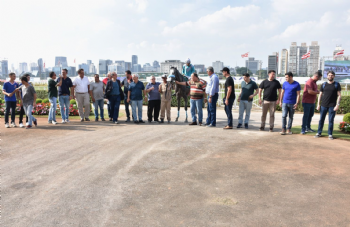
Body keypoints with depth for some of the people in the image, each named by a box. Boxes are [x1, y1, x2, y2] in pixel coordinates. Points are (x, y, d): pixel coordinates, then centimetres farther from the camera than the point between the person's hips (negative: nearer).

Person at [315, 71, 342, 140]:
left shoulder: (337, 85, 2)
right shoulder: (323, 85, 8)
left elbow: (339, 95, -1)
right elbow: (320, 95, 11)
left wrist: (337, 104, -10)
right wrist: (318, 104, 4)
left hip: (332, 106, -2)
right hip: (323, 105, 2)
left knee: (331, 120, 2)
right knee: (321, 119, 5)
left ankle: (330, 134, 10)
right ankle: (319, 133, 13)